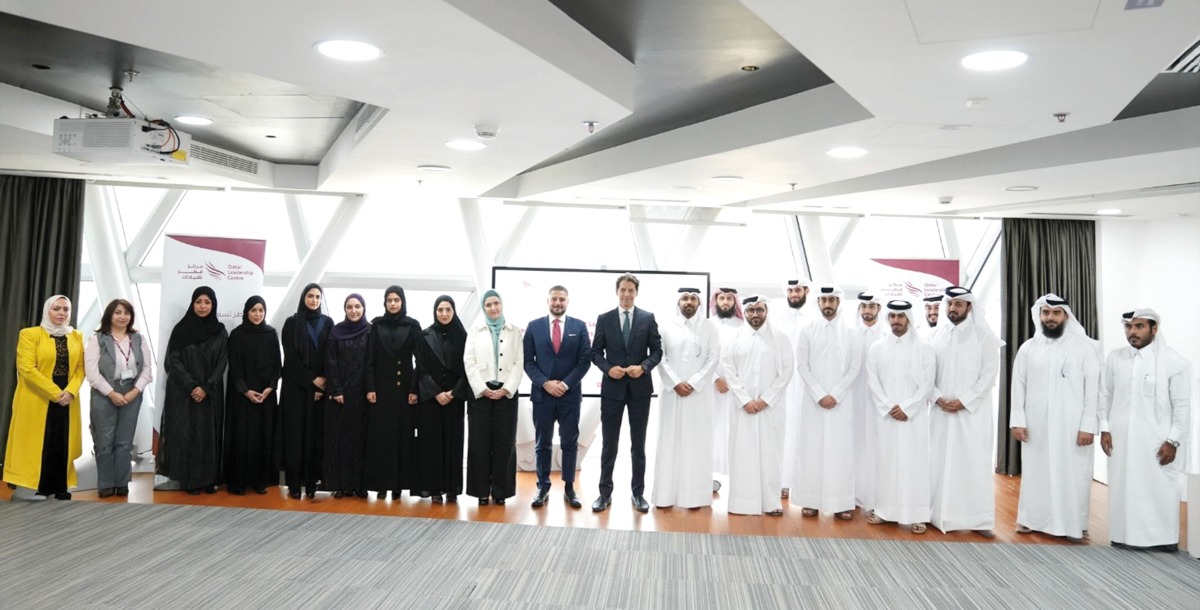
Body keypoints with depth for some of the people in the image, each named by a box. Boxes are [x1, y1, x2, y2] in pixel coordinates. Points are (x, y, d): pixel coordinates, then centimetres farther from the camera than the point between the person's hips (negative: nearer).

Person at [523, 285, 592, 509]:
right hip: (542, 393, 0)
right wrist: (545, 383, -11)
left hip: (570, 393, 0)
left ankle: (569, 488, 15)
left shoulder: (579, 326, 3)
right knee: (543, 444, 7)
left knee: (570, 443, 6)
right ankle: (543, 487, 16)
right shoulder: (534, 326, 3)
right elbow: (528, 361, 1)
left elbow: (585, 360, -1)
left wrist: (566, 384, -11)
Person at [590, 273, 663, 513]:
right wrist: (608, 368, -14)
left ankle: (638, 493, 18)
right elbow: (596, 352, 4)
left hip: (640, 388, 0)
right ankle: (605, 493, 16)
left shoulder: (648, 318, 1)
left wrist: (643, 367, -15)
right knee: (609, 443, 6)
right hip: (612, 387, 0)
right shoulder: (604, 319, 2)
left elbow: (657, 351, 2)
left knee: (638, 443, 8)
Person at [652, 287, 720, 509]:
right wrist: (675, 383, -10)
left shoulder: (710, 329, 5)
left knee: (697, 442, 0)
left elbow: (713, 359, -2)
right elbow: (660, 359, 1)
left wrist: (693, 384, -11)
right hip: (672, 392, 1)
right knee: (670, 441, 2)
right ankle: (666, 493, 7)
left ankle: (695, 494, 5)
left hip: (699, 394, 0)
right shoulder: (667, 328, 7)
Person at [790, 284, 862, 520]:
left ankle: (842, 502, 5)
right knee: (812, 448, 1)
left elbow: (855, 366, 1)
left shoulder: (849, 332, 4)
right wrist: (819, 395, -9)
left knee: (841, 449, 1)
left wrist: (835, 395, -8)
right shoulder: (808, 330, 3)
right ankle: (810, 500, 7)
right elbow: (802, 365, 0)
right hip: (814, 400, 0)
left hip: (841, 401, 0)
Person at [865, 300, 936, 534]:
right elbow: (873, 381, 2)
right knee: (885, 460, 4)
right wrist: (888, 407, -9)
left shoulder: (923, 348, 2)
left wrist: (906, 407, -12)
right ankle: (883, 509, 11)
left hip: (914, 416, -1)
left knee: (914, 461, -2)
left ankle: (916, 515, 2)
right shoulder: (877, 347, 6)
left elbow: (927, 383, -3)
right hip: (885, 415, 2)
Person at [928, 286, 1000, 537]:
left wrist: (964, 401, -13)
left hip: (973, 410, -3)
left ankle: (979, 518, 5)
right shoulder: (937, 336, 8)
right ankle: (941, 514, 12)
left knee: (974, 462, -2)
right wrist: (938, 398, -8)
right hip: (942, 410, 3)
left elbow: (989, 374, -7)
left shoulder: (983, 336, -2)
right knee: (940, 462, 4)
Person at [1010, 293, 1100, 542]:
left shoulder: (1083, 346, -1)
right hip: (1036, 425, 2)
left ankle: (1073, 525, 12)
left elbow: (1093, 388, -4)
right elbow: (1018, 386, 6)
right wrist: (1018, 420, -1)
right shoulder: (1028, 348, 6)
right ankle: (1031, 518, 20)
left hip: (1072, 426, -2)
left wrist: (1088, 425, -10)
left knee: (1072, 474, 1)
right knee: (1035, 471, 9)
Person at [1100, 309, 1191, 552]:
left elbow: (1183, 405, -5)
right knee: (1123, 489, 8)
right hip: (1120, 440, 3)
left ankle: (1164, 540, 12)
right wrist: (1104, 429, 3)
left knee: (1159, 491, 0)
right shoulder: (1115, 358, 4)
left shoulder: (1174, 362, -6)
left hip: (1157, 442, -3)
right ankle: (1124, 536, 18)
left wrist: (1173, 441, -8)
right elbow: (1106, 396, 10)